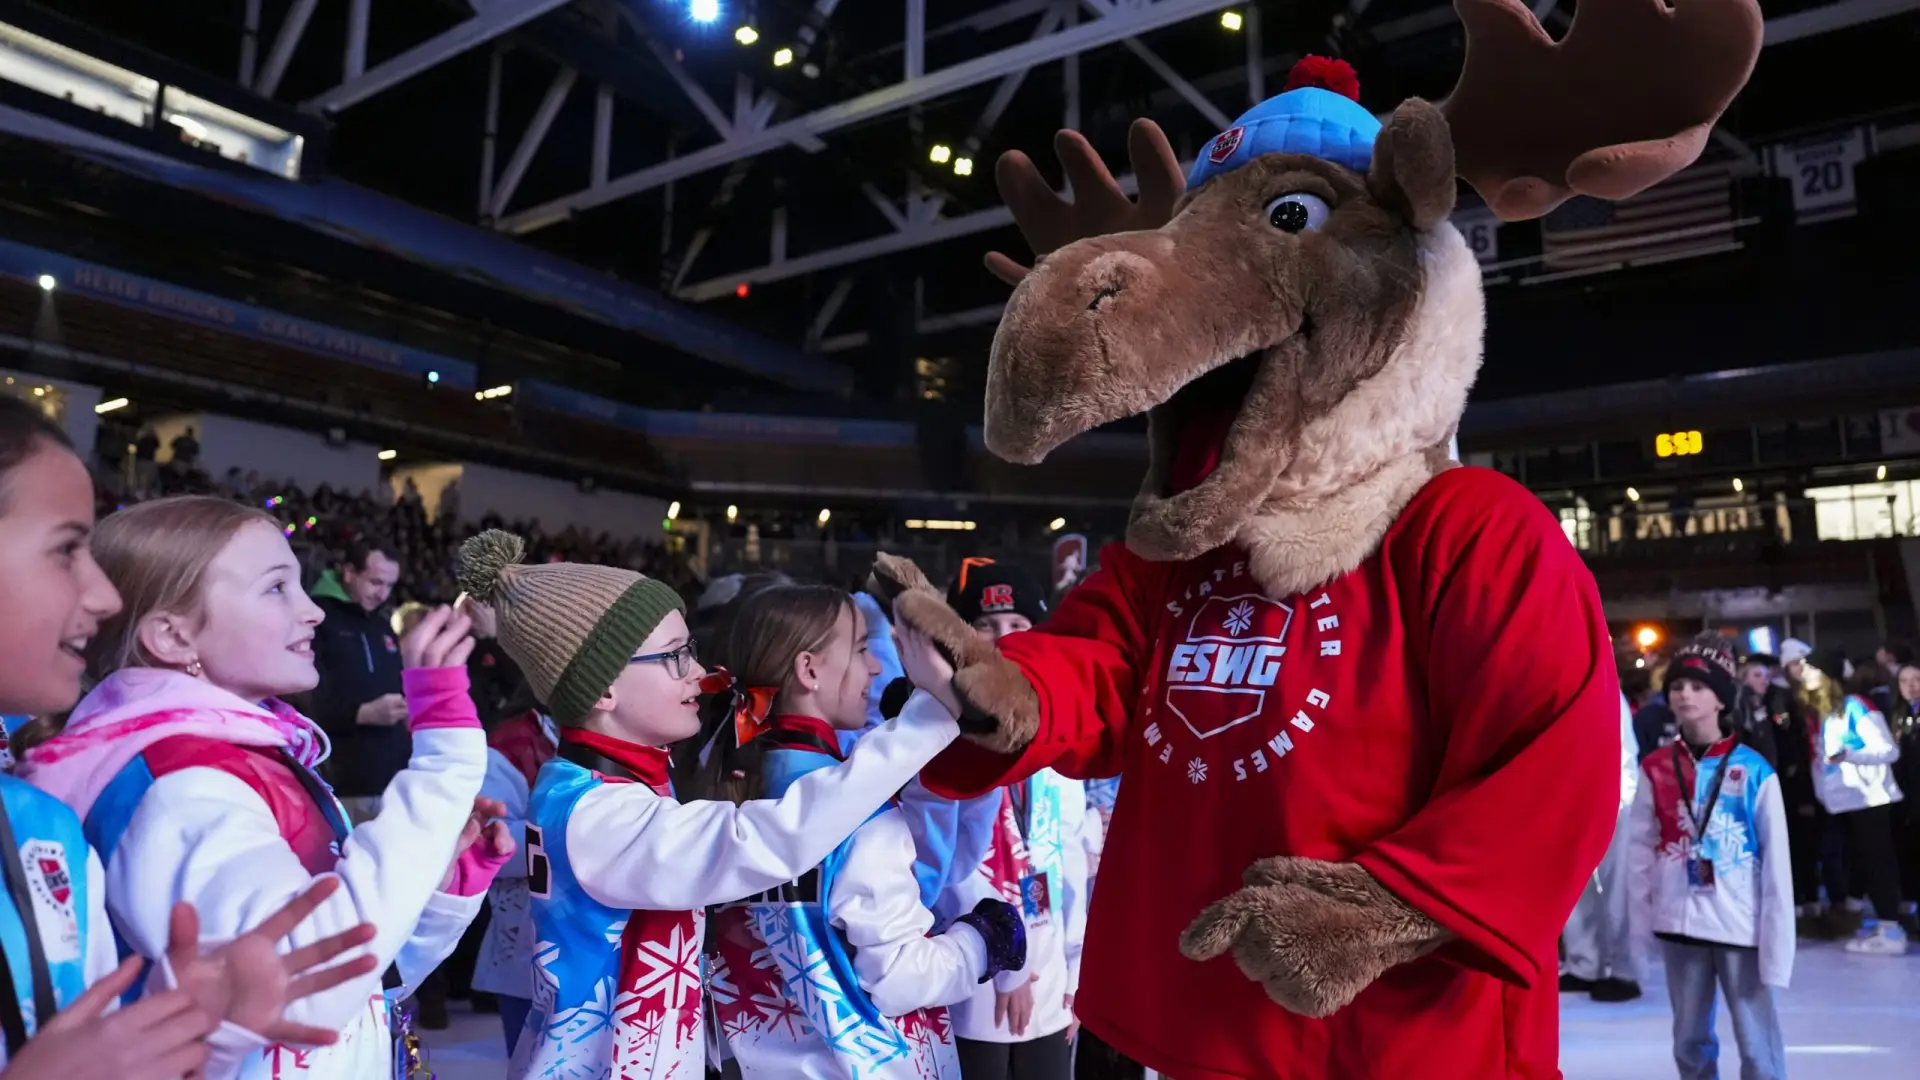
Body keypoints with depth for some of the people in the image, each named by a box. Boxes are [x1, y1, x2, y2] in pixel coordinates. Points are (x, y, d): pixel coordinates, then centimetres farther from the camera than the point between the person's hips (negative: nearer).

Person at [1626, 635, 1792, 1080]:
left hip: (1740, 924, -3)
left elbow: (1776, 862, -7)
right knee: (1690, 1037, 16)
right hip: (1679, 922, 3)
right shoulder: (1655, 769, 1)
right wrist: (1643, 914, 0)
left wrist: (1776, 945, -9)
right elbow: (1639, 847, 5)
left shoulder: (1754, 770, -7)